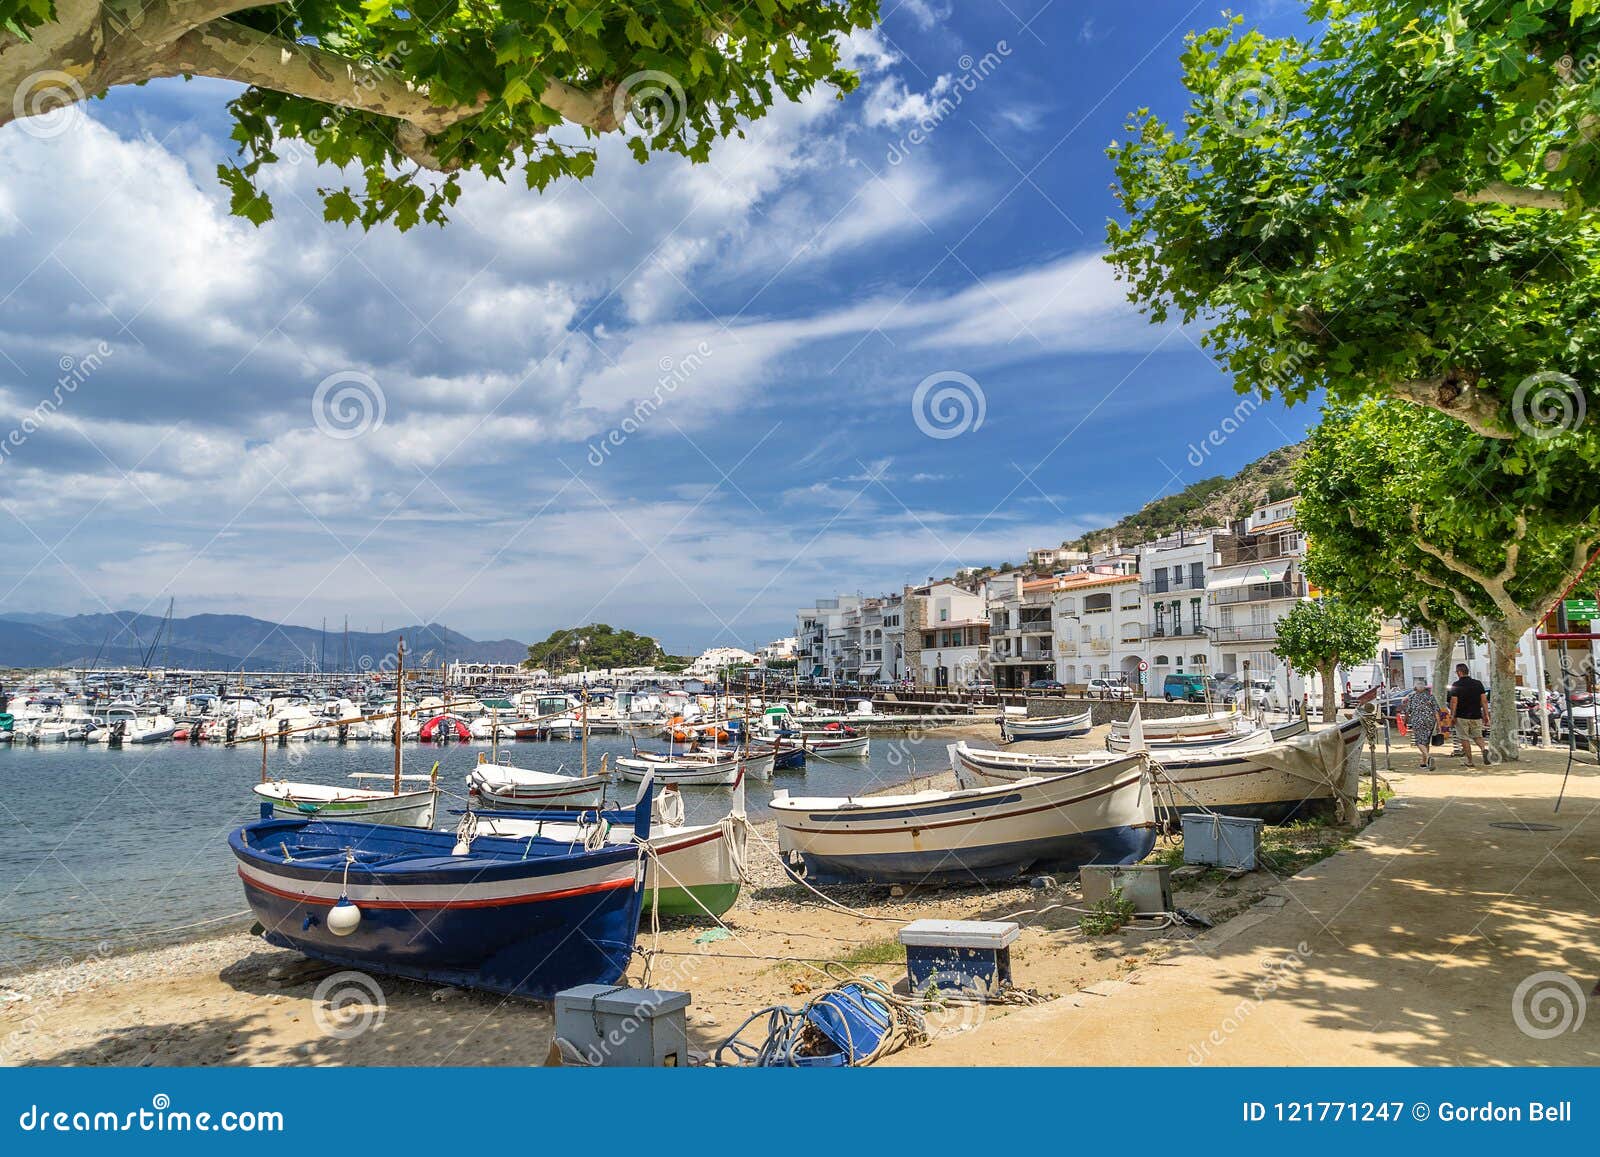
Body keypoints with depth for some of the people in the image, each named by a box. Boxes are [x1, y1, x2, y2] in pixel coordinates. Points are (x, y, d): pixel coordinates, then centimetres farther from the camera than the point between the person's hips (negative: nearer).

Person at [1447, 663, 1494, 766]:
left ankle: (1469, 761, 7)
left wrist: (1452, 716, -6)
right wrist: (1485, 714, 9)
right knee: (1478, 736, 16)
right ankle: (1484, 748, -14)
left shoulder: (1456, 685, -8)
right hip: (1476, 716, 4)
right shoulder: (1478, 683, 4)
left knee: (1465, 739, 6)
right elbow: (1484, 700, 3)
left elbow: (1454, 702, -12)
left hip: (1462, 717, -4)